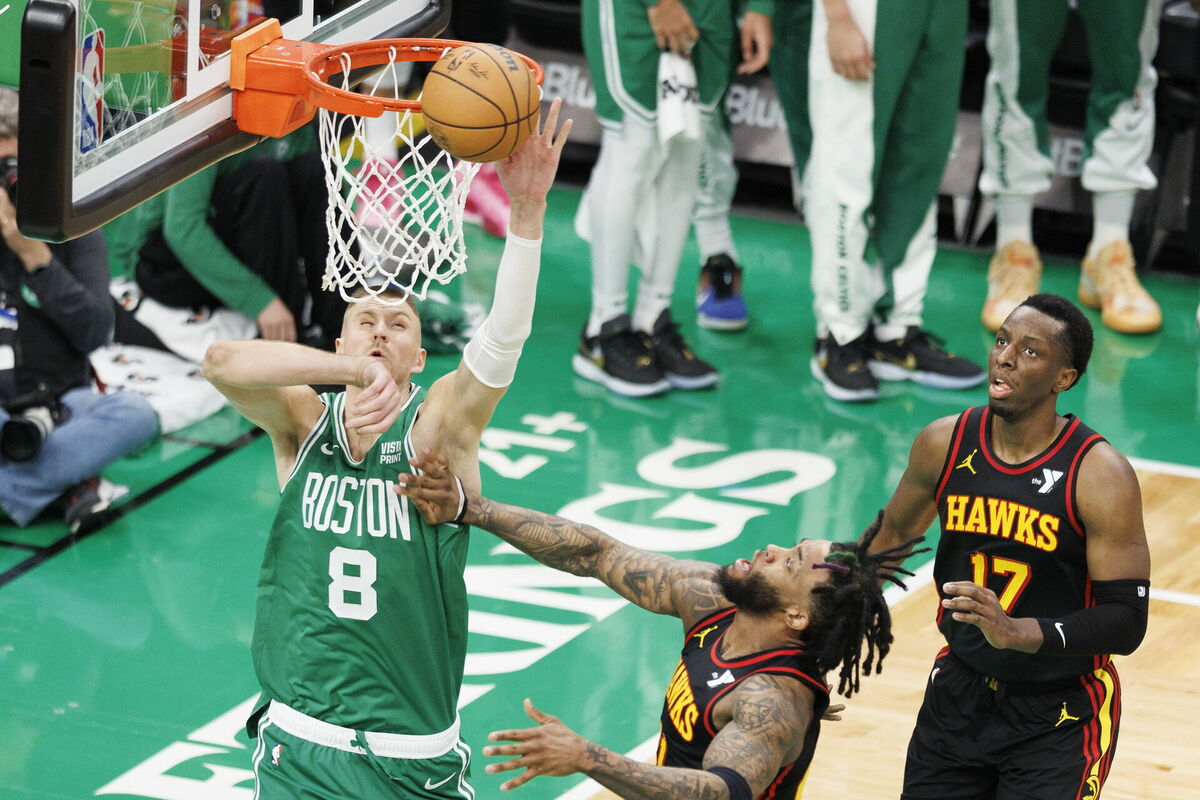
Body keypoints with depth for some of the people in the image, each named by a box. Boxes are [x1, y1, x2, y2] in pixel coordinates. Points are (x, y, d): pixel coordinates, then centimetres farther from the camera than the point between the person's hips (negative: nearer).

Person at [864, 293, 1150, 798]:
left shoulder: (1100, 477, -19)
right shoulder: (944, 444, -5)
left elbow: (1126, 622, -22)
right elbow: (892, 533, 15)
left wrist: (1017, 632, -35)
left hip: (1060, 717, -4)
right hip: (960, 694, 4)